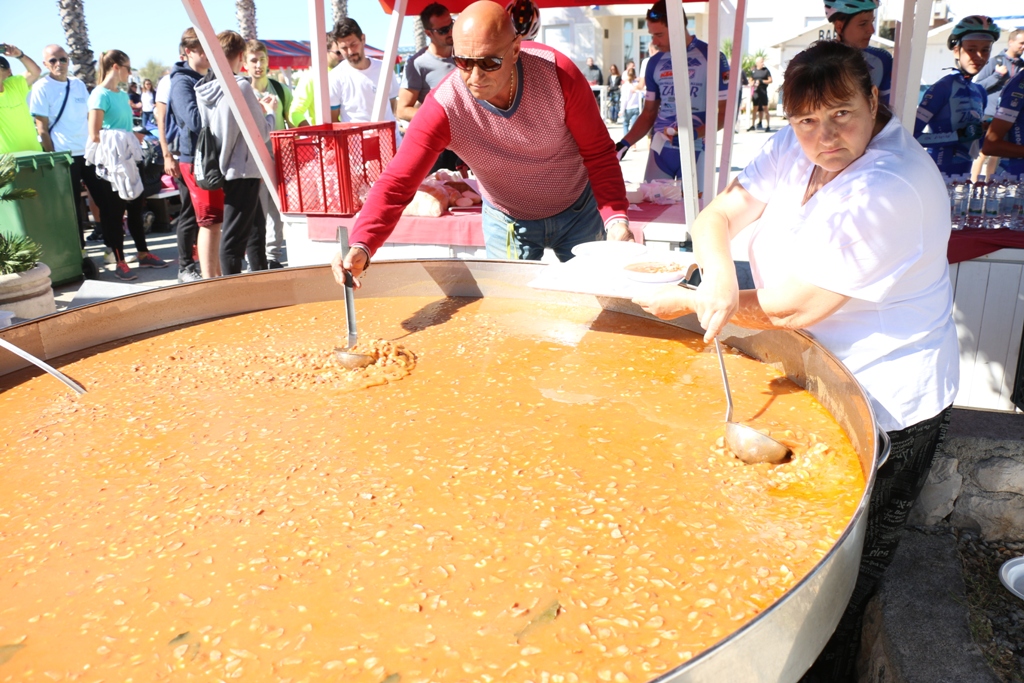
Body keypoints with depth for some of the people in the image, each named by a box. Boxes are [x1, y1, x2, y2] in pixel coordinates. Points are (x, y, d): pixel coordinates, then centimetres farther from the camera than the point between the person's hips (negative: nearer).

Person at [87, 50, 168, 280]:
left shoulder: (123, 95, 12)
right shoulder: (100, 95, -12)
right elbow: (94, 135, -16)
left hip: (128, 161, 8)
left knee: (136, 208, 13)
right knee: (115, 212, 1)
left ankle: (143, 254, 24)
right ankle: (119, 262, 8)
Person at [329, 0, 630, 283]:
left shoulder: (557, 73, -26)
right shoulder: (443, 108, -27)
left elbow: (599, 153, -17)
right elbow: (397, 182, -30)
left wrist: (615, 217, -30)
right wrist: (362, 247, -46)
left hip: (579, 211, 1)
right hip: (509, 222, 0)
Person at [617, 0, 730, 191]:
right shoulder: (655, 63, 8)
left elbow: (725, 113, -5)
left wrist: (694, 134, -21)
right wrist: (625, 143, -1)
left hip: (696, 151, -4)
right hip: (660, 150, 4)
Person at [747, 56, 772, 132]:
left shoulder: (766, 70, 0)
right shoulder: (753, 71, 9)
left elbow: (770, 80, -1)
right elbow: (751, 81, 18)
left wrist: (761, 81, -14)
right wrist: (752, 83, -5)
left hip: (763, 91, -3)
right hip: (755, 91, 3)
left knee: (765, 108, -3)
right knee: (754, 109, 9)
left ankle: (768, 126, 0)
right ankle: (752, 125, 17)